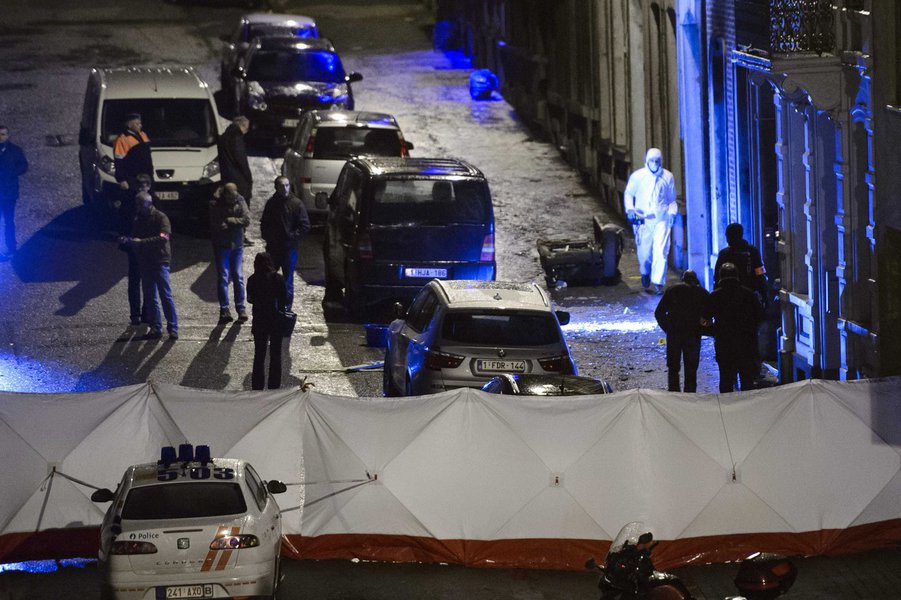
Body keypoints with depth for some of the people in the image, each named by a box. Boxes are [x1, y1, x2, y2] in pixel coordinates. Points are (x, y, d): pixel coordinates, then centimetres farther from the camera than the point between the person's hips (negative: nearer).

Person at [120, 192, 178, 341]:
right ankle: (156, 328, 13)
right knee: (149, 296, 7)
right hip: (145, 261, 6)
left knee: (165, 295, -8)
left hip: (160, 261, -6)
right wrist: (126, 240, -9)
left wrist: (141, 241, -25)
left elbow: (163, 238, -19)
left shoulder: (160, 218, -7)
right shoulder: (138, 218, 12)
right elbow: (135, 237, 14)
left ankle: (173, 328, -6)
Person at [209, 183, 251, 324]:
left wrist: (229, 221, -14)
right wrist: (236, 222, -14)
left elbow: (247, 220, -9)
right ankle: (224, 310, -2)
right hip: (221, 246, -2)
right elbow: (216, 225, -19)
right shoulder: (215, 205, -9)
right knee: (223, 278, -4)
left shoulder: (240, 202, 0)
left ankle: (241, 308, 6)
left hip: (237, 245, 2)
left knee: (238, 278, 3)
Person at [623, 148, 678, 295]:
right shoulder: (637, 176, 6)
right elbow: (628, 194, 14)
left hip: (661, 218, 0)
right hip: (642, 219, 0)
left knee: (661, 251, -13)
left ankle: (658, 282, -8)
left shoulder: (667, 177, 9)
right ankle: (645, 273, 34)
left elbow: (672, 198, 19)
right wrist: (630, 209, -1)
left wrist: (672, 211, 4)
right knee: (644, 252, 2)